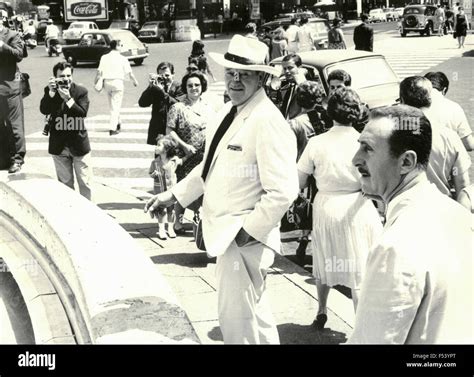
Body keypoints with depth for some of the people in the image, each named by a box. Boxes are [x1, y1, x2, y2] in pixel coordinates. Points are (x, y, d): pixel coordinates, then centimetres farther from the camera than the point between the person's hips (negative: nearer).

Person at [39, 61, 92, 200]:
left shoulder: (81, 91, -7)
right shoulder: (49, 91, -1)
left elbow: (83, 113, -18)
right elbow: (44, 110, -16)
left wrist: (68, 99, -27)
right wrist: (51, 92, -25)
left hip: (79, 143, -1)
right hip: (59, 145, 2)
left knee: (85, 182, 4)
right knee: (65, 182, 12)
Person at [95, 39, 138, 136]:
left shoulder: (104, 57, 4)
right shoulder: (122, 58, -4)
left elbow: (99, 71, 0)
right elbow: (129, 73, -1)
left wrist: (96, 82, 8)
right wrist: (135, 81, 13)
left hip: (107, 82, 4)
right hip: (117, 82, -4)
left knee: (112, 105, 19)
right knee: (116, 106, -2)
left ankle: (117, 124, 33)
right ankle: (112, 128, -10)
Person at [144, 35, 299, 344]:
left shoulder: (267, 121, -21)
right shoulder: (231, 110, 7)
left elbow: (283, 192, -25)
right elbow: (211, 165, 19)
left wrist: (248, 232, -19)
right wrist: (173, 195, 15)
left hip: (244, 237, -9)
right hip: (226, 232, 9)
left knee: (237, 320, 1)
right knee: (254, 313, 23)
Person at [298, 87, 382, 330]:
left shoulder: (316, 143, -7)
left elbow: (299, 182, -3)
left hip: (326, 208, 2)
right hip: (356, 209, -2)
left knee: (325, 262, 23)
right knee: (359, 269, 7)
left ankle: (321, 311, 36)